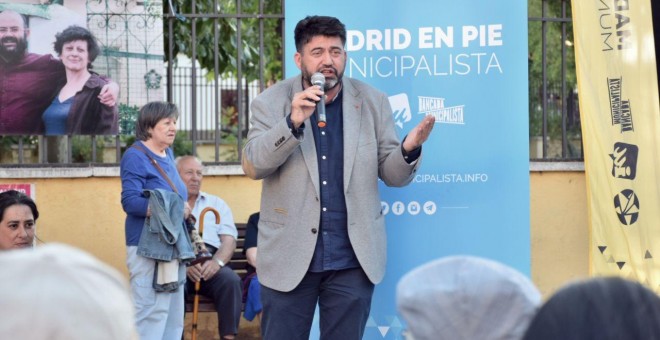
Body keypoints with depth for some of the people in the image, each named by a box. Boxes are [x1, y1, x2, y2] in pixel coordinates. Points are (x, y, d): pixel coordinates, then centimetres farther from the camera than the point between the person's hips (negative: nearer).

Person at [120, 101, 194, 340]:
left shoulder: (168, 154, 14)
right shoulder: (135, 156, -11)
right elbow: (130, 201, -21)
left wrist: (181, 210, 4)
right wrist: (171, 210, -26)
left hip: (173, 246, 9)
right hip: (148, 247, -9)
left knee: (173, 316, 11)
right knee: (151, 313, -10)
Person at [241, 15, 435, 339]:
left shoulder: (373, 102, 3)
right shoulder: (271, 102, -1)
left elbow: (392, 174, 2)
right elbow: (253, 165, -13)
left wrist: (409, 149, -21)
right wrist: (293, 122, -27)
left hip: (353, 257, 1)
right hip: (290, 255, -1)